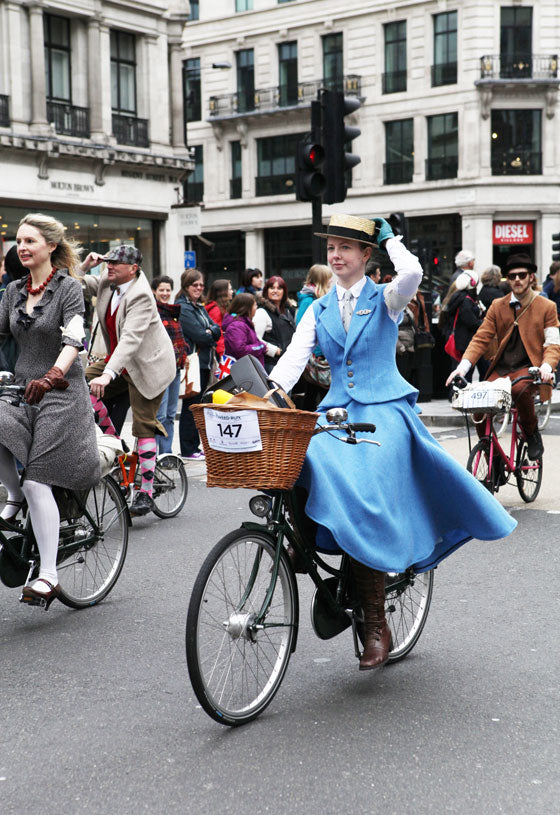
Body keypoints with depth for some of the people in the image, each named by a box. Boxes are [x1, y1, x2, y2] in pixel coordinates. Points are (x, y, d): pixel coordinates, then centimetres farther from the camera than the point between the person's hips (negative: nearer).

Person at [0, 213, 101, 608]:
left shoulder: (69, 287, -6)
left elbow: (73, 340, -20)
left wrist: (52, 375, -37)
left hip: (60, 395, -5)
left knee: (37, 483, -11)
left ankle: (49, 576, -4)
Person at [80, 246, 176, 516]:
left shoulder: (140, 295, -26)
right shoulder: (107, 281, -1)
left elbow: (131, 339, -37)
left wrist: (108, 374, -48)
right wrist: (85, 266, -7)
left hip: (147, 365, -8)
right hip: (120, 361, 8)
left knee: (144, 427, -6)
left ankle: (146, 493, 2)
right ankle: (113, 441, 6)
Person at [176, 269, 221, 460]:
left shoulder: (200, 307, 19)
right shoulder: (181, 307, -9)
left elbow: (216, 329, 12)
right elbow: (198, 334, -16)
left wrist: (210, 332, -8)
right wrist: (211, 335, 2)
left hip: (204, 363, 9)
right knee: (191, 406, -5)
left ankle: (194, 447, 16)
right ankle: (188, 450, 0)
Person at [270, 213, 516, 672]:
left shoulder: (385, 300, 2)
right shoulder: (319, 310, 14)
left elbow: (412, 272, -22)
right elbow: (294, 358, 2)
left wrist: (390, 237, -3)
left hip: (383, 412, -5)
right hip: (337, 413, 5)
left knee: (361, 502, -24)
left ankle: (376, 626, -16)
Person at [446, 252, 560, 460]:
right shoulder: (497, 306, 13)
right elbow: (481, 338, 6)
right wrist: (463, 366, -11)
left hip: (529, 367, -3)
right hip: (500, 369, 3)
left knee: (519, 389, -38)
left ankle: (532, 433, -9)